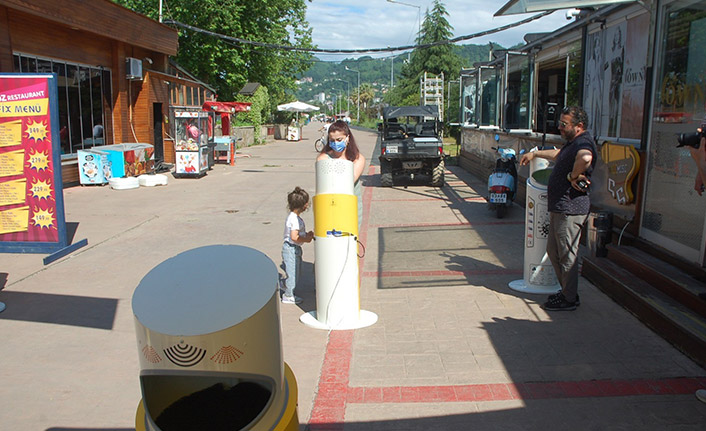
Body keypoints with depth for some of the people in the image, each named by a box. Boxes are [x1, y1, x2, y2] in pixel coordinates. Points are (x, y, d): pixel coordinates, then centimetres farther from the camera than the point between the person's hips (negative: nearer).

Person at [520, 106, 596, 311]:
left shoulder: (583, 143, -18)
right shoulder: (573, 142, 16)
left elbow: (585, 158, -43)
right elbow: (558, 154, 40)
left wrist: (573, 176, -28)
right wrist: (535, 153, 44)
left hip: (570, 209, -11)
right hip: (559, 208, 11)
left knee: (567, 255, -1)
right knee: (553, 250, 18)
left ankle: (569, 299, 11)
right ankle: (566, 291, 29)